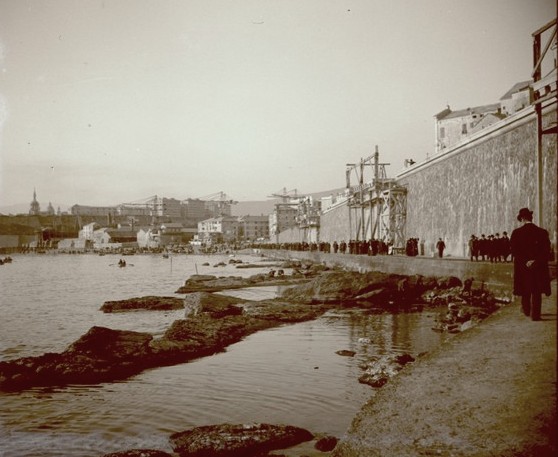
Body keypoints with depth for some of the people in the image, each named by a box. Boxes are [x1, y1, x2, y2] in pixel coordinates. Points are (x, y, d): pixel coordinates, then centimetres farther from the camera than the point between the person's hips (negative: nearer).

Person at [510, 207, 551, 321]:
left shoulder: (516, 233, -8)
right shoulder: (542, 232, -4)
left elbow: (514, 251, -12)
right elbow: (547, 252, -8)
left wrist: (525, 262, -12)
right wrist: (536, 261, -11)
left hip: (522, 267, 1)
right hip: (539, 268, 0)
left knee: (525, 291, 18)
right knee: (537, 291, 7)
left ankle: (526, 310, 35)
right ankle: (535, 314, 2)